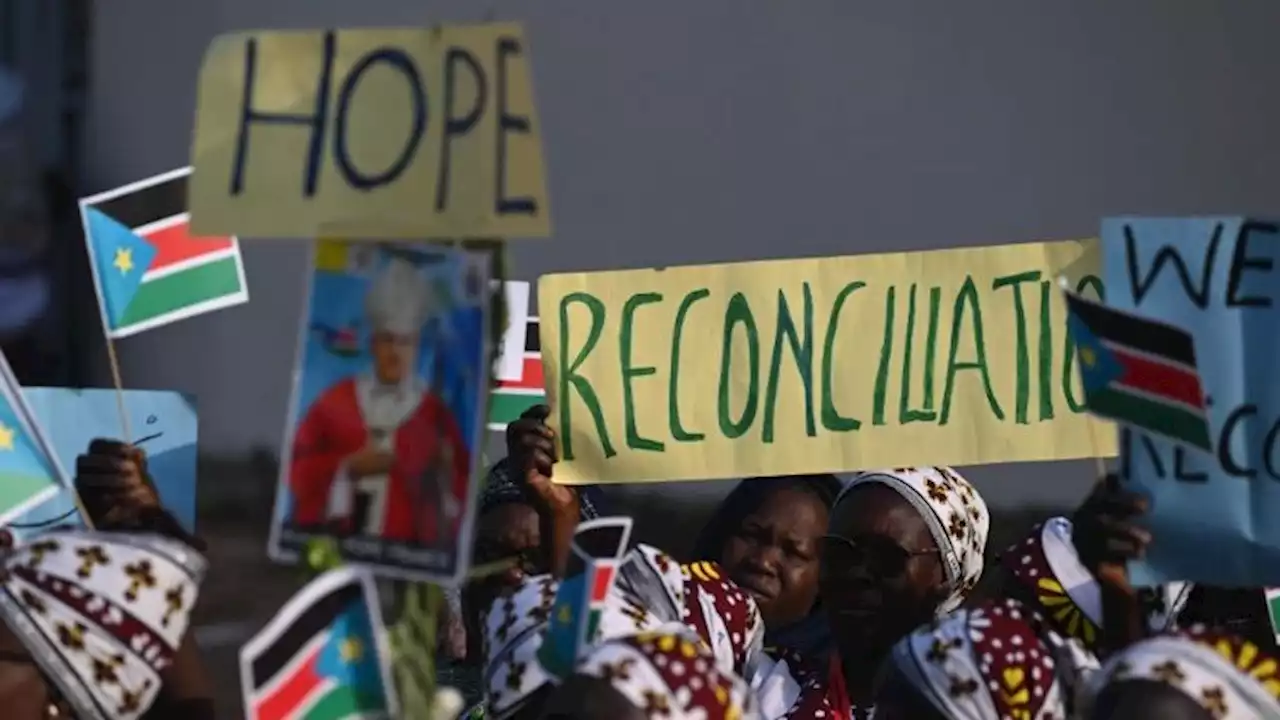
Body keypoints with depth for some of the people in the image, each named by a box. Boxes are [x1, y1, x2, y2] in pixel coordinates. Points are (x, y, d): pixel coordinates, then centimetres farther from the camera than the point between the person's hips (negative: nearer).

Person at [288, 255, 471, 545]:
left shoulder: (435, 415, 5)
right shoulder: (335, 401, 8)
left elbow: (458, 487, 4)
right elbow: (301, 471, 5)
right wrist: (348, 467, -8)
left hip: (407, 551, -1)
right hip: (335, 545, 1)